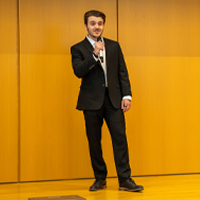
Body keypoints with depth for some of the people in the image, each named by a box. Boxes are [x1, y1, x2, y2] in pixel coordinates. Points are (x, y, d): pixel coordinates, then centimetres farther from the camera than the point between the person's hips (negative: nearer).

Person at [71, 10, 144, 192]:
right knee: (94, 141, 5)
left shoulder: (114, 46, 12)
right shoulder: (78, 49, 2)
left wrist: (126, 95, 1)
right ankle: (100, 179, 17)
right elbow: (79, 72, -13)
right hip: (92, 101, -1)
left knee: (120, 138, -4)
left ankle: (125, 179, 0)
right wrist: (94, 55, -23)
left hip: (113, 99, 2)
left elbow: (122, 72, 10)